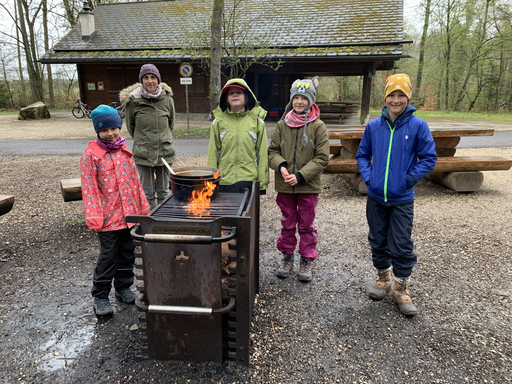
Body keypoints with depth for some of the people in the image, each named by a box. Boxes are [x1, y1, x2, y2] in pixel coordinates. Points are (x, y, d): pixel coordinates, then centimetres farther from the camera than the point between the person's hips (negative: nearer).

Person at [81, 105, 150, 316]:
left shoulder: (125, 152, 8)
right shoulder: (91, 155, -8)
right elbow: (89, 187, -10)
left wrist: (143, 206, 14)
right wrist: (93, 215, -15)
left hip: (130, 213, 5)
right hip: (108, 217, -5)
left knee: (128, 253, 14)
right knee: (108, 256, 1)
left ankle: (123, 287, 33)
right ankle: (100, 296, 18)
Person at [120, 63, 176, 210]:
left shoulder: (167, 99, -1)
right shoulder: (133, 100, -5)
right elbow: (130, 126, 8)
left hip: (165, 152, 2)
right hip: (143, 154, -1)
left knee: (164, 191, 13)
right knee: (147, 193, 6)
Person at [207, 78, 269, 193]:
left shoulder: (257, 122, 5)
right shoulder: (218, 122, 6)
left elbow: (263, 154, 5)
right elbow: (212, 154, 7)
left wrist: (262, 182, 3)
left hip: (250, 181, 0)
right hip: (223, 182, 1)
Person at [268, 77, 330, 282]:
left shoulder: (318, 126, -6)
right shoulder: (282, 125, 2)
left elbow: (322, 158, -8)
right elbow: (272, 151, 6)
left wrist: (300, 176, -16)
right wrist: (281, 166, -15)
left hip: (308, 186, -2)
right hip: (285, 186, 2)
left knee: (306, 225, 9)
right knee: (287, 223, 15)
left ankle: (306, 261, 25)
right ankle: (287, 257, 31)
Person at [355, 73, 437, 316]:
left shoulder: (418, 126, -7)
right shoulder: (373, 126, 1)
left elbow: (429, 158, -2)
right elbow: (362, 154, 12)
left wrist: (410, 179, -11)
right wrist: (367, 176, -2)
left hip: (402, 199, -3)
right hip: (376, 198, 3)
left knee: (402, 246, 4)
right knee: (378, 241, 15)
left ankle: (401, 288, 23)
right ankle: (383, 278, 36)